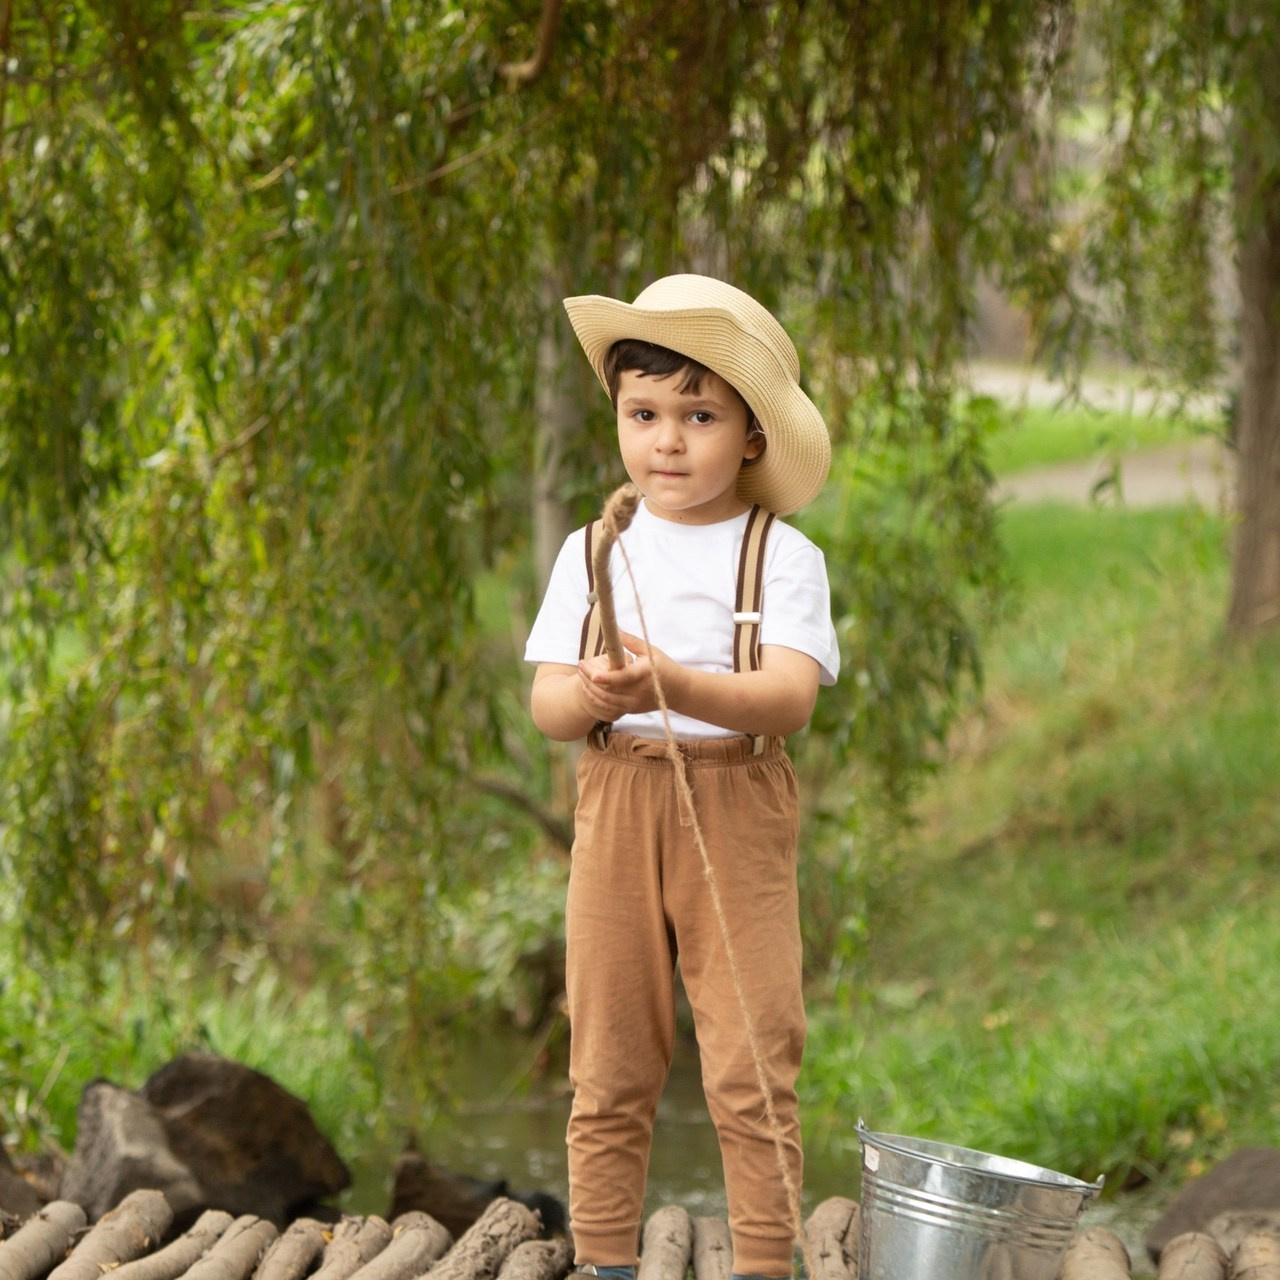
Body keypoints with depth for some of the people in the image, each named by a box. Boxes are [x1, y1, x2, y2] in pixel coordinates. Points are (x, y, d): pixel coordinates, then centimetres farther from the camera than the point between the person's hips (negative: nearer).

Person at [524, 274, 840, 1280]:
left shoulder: (783, 558, -1)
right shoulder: (592, 554, 8)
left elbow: (790, 697, -14)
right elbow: (545, 702, 1)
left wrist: (679, 686, -31)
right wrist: (594, 696, -22)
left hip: (737, 815, -3)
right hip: (617, 810, 3)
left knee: (752, 1065, -3)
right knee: (610, 1064, 6)